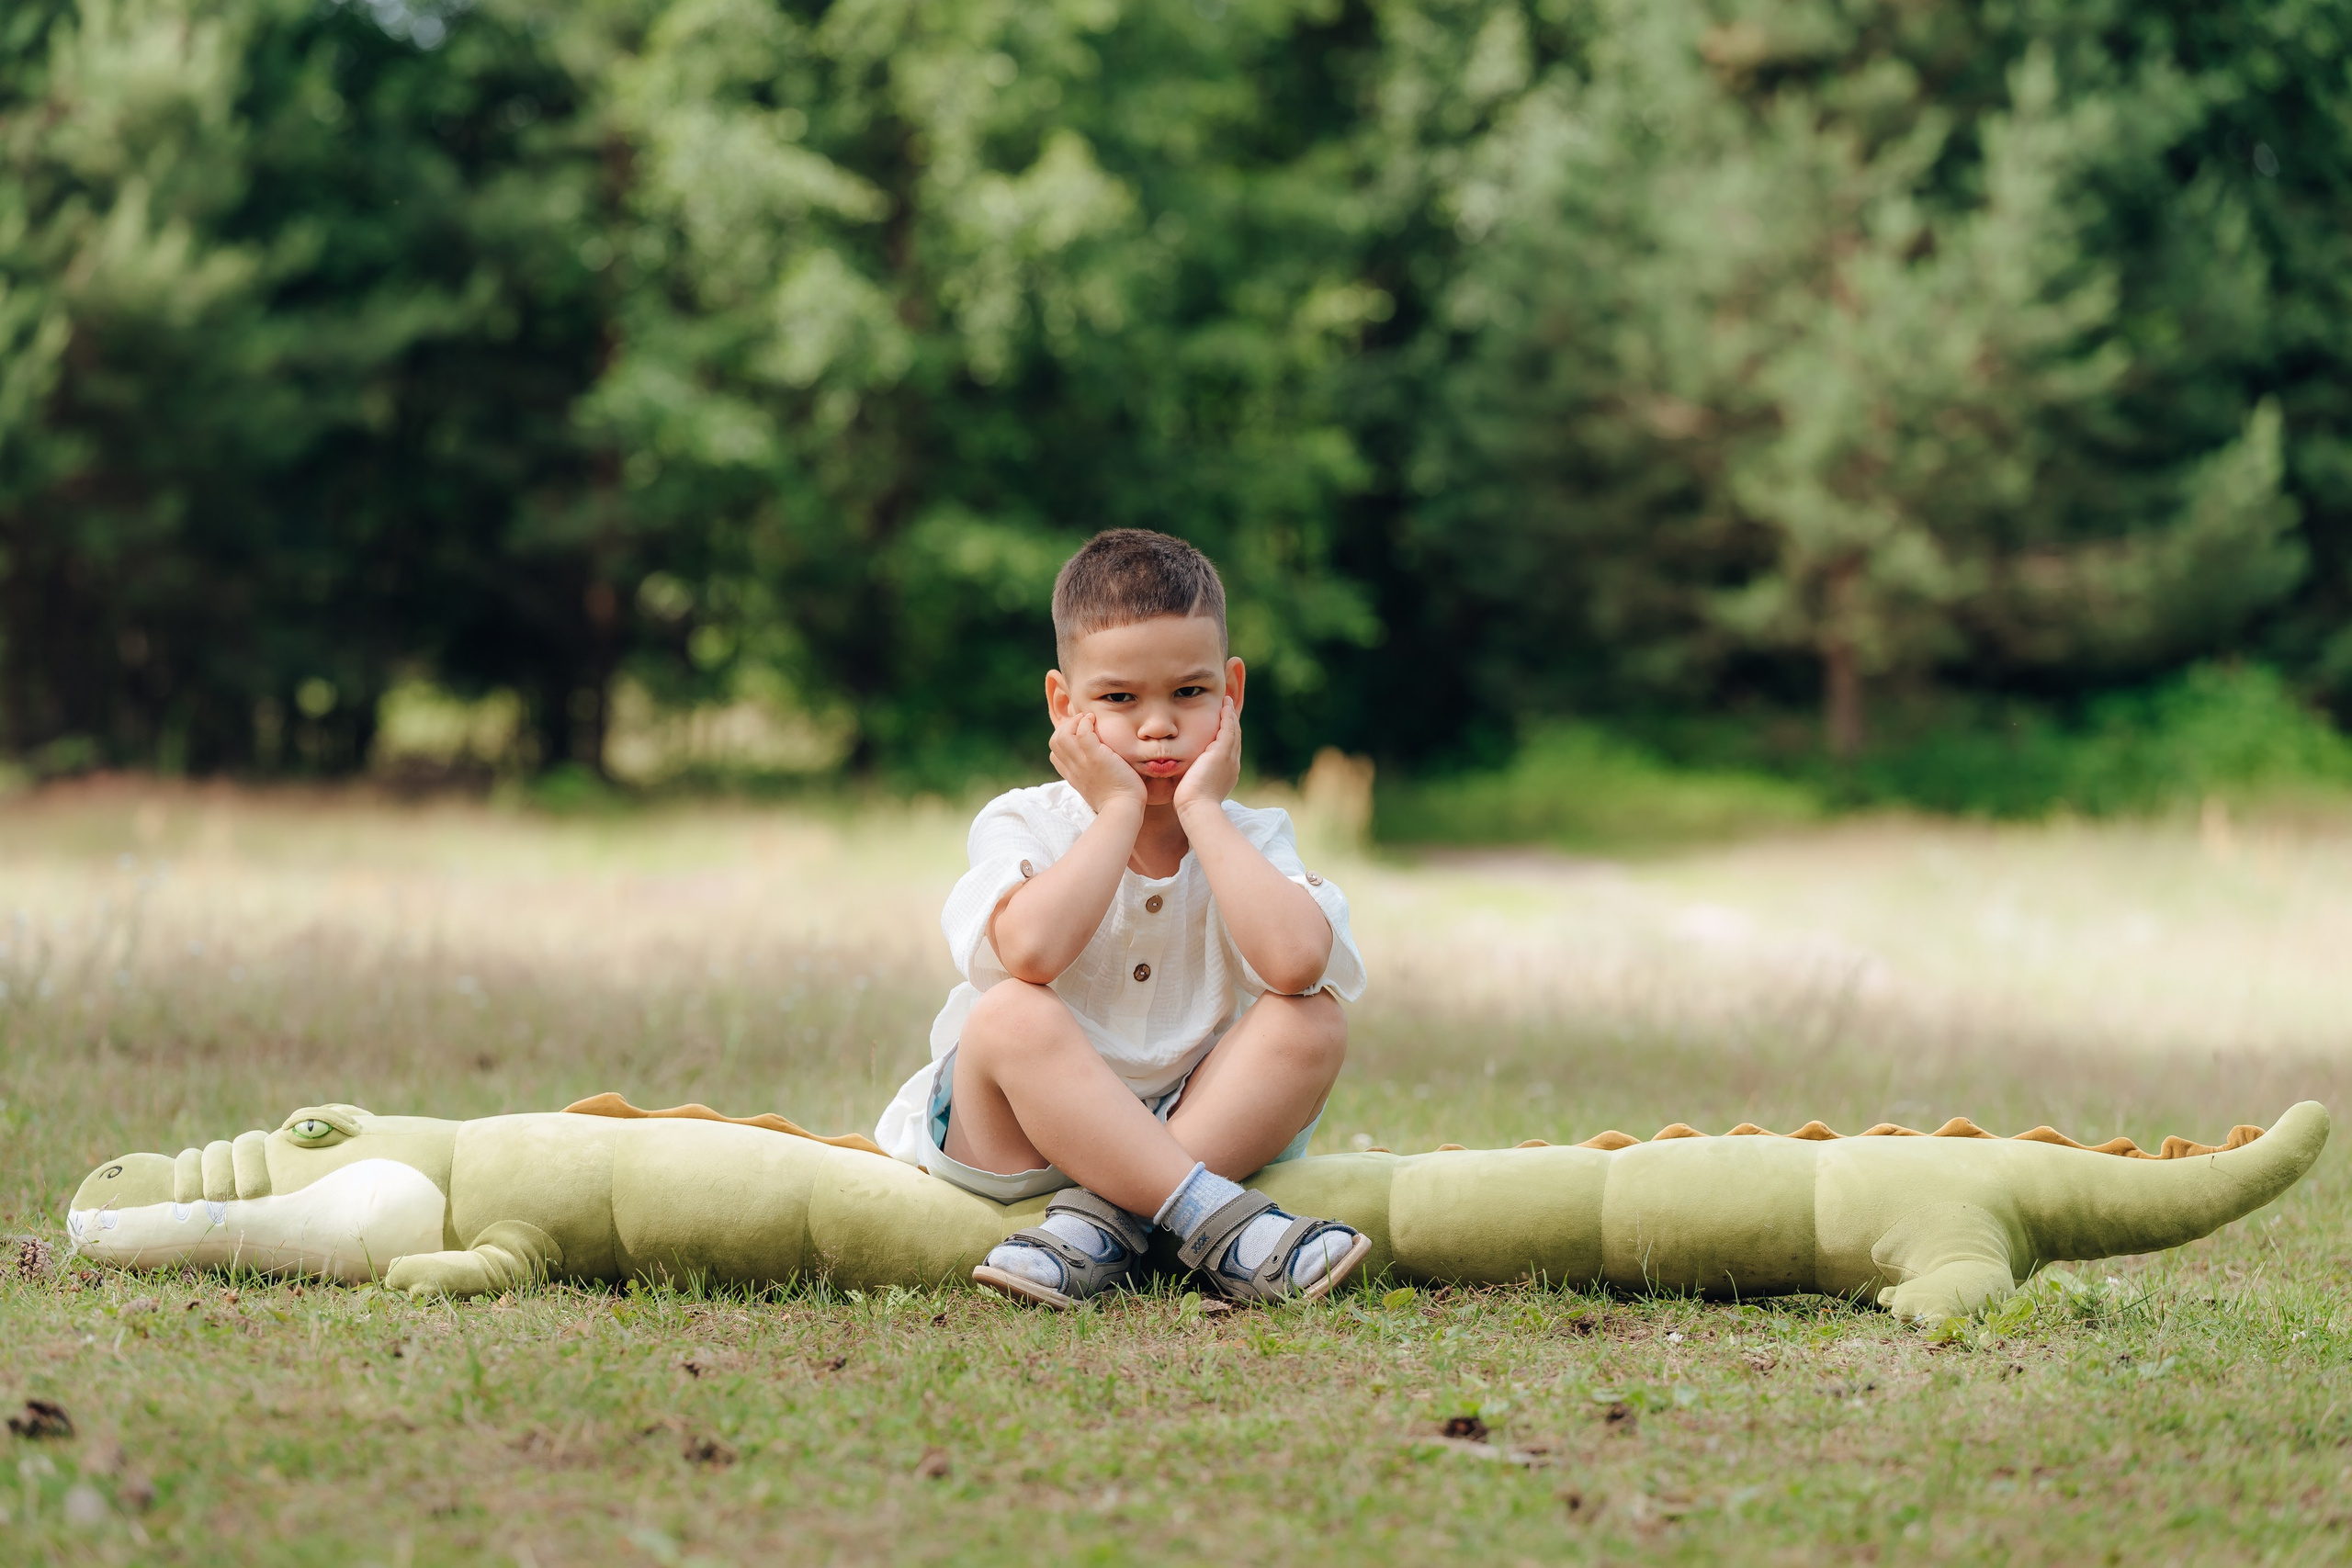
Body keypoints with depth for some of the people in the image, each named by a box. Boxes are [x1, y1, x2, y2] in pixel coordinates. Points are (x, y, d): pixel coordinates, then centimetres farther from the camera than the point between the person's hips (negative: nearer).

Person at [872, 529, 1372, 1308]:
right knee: (1013, 1016, -32)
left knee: (1312, 1020, -21)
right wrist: (1120, 813, -19)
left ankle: (1102, 1222, -30)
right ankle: (1216, 1222, -38)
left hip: (1198, 1131, 2)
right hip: (1020, 1150, -2)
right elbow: (1029, 951, -31)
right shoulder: (1024, 825, -6)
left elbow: (1294, 960, -25)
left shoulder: (1251, 838, 0)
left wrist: (1200, 811, -17)